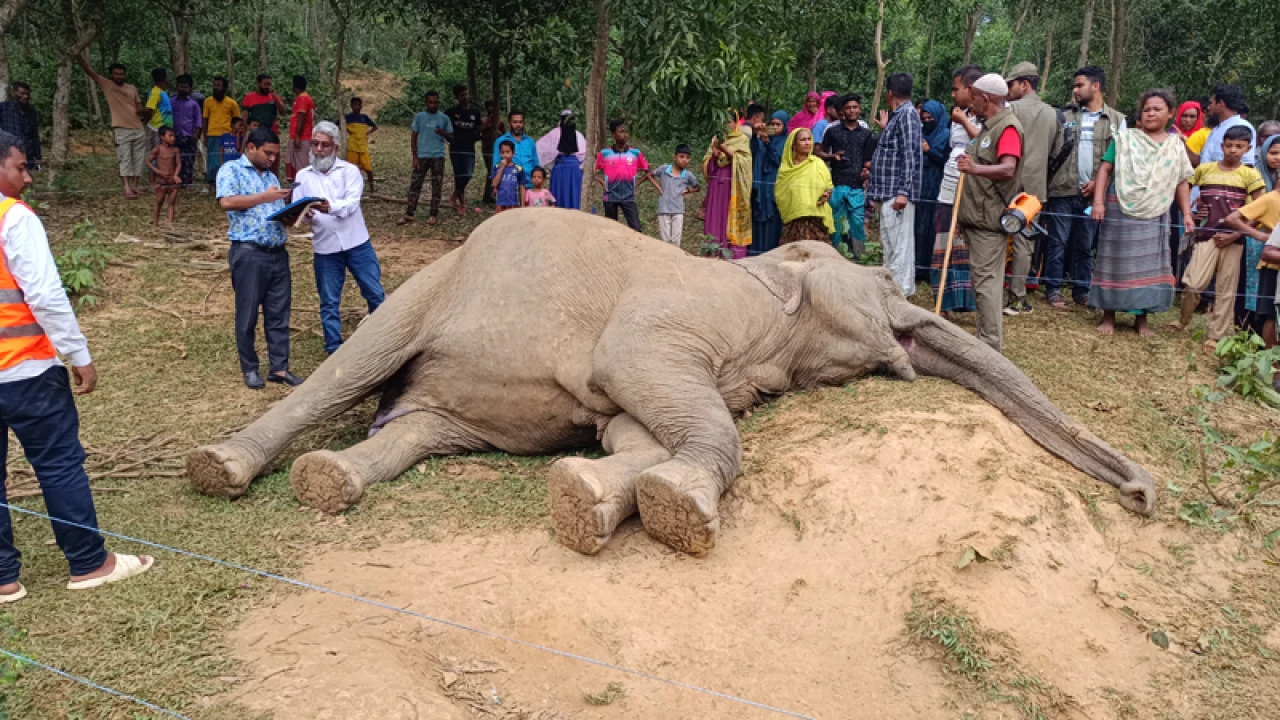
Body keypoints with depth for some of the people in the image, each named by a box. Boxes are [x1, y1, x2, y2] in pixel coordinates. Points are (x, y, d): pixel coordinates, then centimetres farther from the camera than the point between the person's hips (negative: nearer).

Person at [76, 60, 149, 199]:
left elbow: (139, 107, 20)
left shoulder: (132, 88, 16)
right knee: (125, 159, -10)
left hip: (138, 129, 4)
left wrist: (145, 112, -3)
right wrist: (78, 54, -9)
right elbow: (88, 70, 0)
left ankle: (136, 185, 13)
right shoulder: (106, 85, 6)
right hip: (121, 129, -4)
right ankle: (127, 189, -16)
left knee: (138, 159, 5)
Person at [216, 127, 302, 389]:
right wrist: (264, 197, -17)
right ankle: (250, 369, 15)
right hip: (248, 253, -6)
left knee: (279, 313, 7)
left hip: (278, 253, 6)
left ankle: (280, 368, 13)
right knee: (248, 314, 3)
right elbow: (226, 202, -19)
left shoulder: (271, 177, 19)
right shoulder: (231, 170, -1)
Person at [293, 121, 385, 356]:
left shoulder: (349, 170, -1)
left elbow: (351, 203, -17)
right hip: (325, 249, 2)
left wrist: (330, 207, -37)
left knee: (375, 294, 5)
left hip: (356, 244, -1)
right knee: (329, 302, 7)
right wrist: (303, 213, -24)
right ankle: (334, 349, 17)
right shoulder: (303, 176, 6)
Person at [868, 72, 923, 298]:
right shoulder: (897, 116, 17)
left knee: (899, 243, -9)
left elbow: (910, 155, -19)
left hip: (897, 194, -10)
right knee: (889, 242, 16)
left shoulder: (907, 114, -11)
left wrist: (903, 191, -24)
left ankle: (902, 290, -7)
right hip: (888, 192, 10)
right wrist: (886, 128, 34)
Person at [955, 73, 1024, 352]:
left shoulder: (1008, 127, -14)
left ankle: (991, 346, -9)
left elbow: (1008, 169, -30)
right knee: (982, 279, 13)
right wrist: (961, 213, 25)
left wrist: (974, 168, -48)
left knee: (986, 280, -11)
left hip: (989, 219, -10)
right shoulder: (987, 126, 19)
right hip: (975, 217, 10)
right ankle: (988, 338, 21)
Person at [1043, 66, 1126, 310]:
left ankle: (1081, 291, 17)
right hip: (1062, 189, 0)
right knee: (1058, 242, 0)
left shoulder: (1116, 120, 7)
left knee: (1085, 245, 8)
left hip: (1093, 193, 0)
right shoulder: (1065, 115, 8)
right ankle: (1053, 291, 7)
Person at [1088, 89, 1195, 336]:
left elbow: (1182, 183, 11)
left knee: (1149, 265, 4)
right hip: (1120, 211, -2)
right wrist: (1098, 201, -13)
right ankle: (1108, 315, 11)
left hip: (1154, 216, 2)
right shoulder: (1125, 138, 2)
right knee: (1116, 262, 3)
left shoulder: (1176, 145, 9)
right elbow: (1105, 169, -3)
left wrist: (1187, 214, 3)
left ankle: (1141, 317, 14)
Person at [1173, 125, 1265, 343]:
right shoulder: (1204, 169, 6)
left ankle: (1217, 335, 13)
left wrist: (1236, 235, -10)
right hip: (1206, 236, 0)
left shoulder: (1250, 175, 2)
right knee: (1194, 284, -12)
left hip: (1233, 240, 0)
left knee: (1226, 290, 4)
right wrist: (1191, 212, 2)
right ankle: (1183, 320, 14)